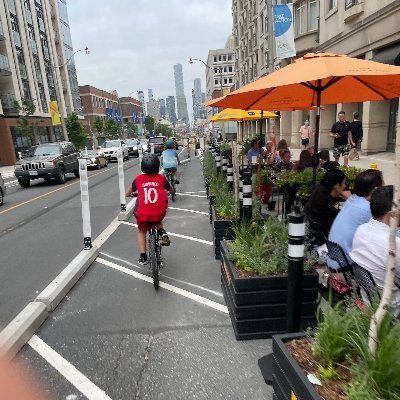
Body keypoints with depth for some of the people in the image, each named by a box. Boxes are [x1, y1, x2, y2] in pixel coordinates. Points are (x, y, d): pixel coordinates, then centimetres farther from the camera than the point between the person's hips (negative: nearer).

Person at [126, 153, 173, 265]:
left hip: (143, 215, 0)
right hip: (159, 213, 1)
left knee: (141, 231, 29)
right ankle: (162, 233, 12)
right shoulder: (161, 178, 4)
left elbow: (127, 194, 17)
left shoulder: (138, 179, 4)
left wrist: (132, 194, 40)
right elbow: (171, 190, 23)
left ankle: (143, 256, 23)